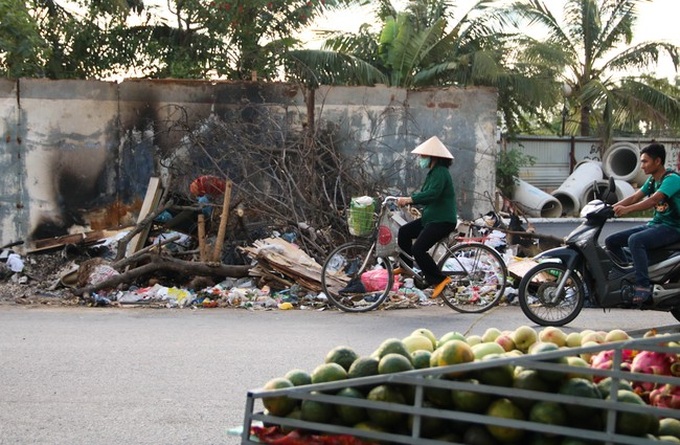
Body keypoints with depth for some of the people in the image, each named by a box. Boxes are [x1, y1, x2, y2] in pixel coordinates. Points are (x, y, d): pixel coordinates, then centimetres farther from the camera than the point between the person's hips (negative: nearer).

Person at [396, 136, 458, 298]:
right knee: (404, 232, 12)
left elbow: (432, 194, -32)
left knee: (418, 249, -21)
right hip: (431, 218, 11)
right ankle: (406, 266, 25)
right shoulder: (433, 172, 15)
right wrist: (405, 200, 2)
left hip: (443, 220, -11)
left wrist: (409, 199, -36)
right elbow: (425, 194, 16)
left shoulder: (440, 172, -18)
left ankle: (439, 280, -13)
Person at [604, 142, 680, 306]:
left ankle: (643, 285, -35)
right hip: (654, 224, 9)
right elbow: (635, 197, 7)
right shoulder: (652, 180, 13)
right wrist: (611, 208, -7)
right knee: (611, 241, 2)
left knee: (635, 240, -35)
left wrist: (627, 209, -41)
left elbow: (653, 200, -30)